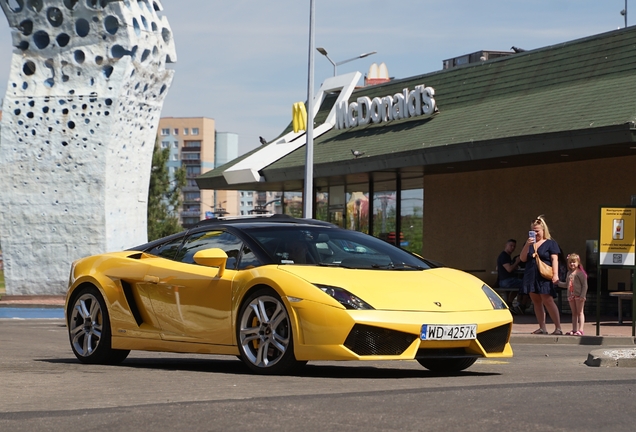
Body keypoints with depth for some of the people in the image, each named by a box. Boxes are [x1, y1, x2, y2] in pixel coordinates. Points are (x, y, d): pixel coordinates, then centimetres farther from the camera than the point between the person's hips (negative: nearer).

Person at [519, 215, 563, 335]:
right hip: (531, 276, 6)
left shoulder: (550, 243, 3)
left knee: (548, 300, -13)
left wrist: (555, 274, -15)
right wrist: (527, 245, -5)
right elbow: (523, 258, 8)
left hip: (544, 277, -6)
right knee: (536, 302, 5)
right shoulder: (529, 243, 16)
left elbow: (554, 259, -4)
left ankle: (558, 327, -13)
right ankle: (542, 328, 10)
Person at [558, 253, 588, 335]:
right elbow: (566, 285, 22)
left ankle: (580, 330, -3)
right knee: (574, 313, 11)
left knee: (580, 312, -3)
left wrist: (582, 295, -18)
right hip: (571, 295, 7)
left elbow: (584, 285, -12)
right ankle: (574, 330, 15)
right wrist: (558, 283, 13)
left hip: (579, 296, -7)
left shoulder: (580, 273, -9)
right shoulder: (569, 273, 14)